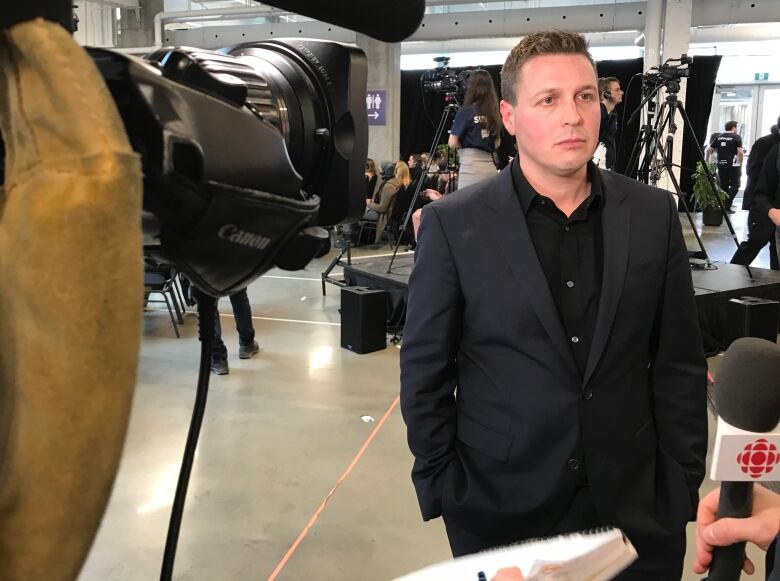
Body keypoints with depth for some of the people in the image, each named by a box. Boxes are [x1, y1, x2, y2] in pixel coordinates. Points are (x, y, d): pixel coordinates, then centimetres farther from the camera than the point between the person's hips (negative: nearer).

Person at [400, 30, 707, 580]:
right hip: (500, 506, -2)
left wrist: (683, 485, 2)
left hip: (636, 506, 3)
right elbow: (425, 371, -5)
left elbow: (680, 364, 3)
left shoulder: (654, 214, -2)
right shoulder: (454, 224, -10)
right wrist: (441, 489, -5)